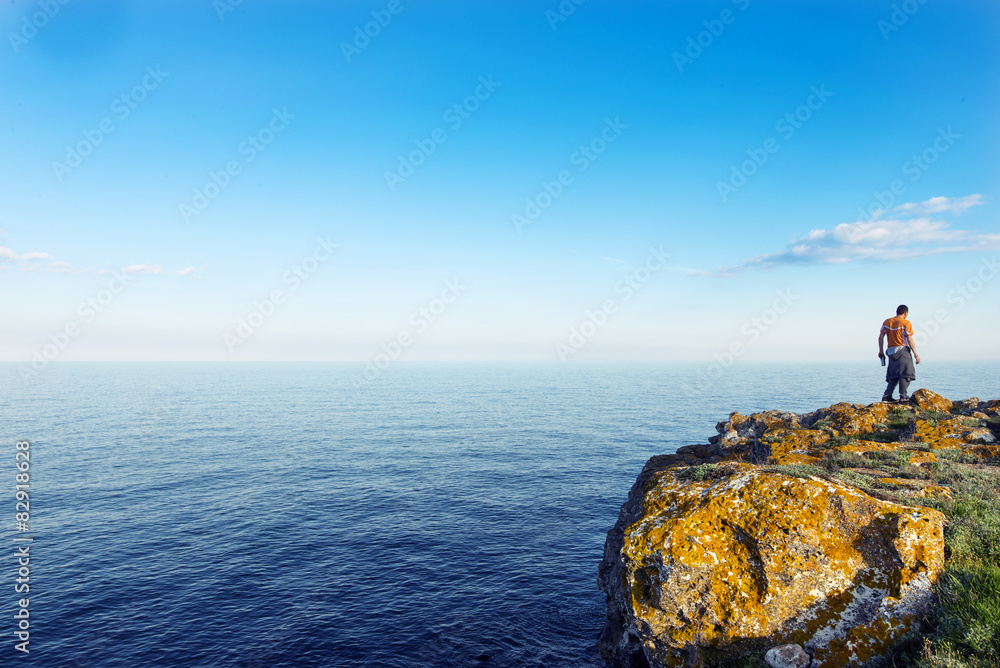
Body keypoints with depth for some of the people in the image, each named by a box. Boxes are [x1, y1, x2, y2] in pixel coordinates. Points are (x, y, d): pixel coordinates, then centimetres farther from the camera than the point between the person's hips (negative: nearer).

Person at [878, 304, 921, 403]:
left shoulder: (887, 322, 9)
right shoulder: (906, 323, -5)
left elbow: (881, 337, 7)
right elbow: (910, 340, -9)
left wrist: (881, 351, 13)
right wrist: (916, 354, -6)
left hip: (891, 351, 5)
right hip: (902, 350, -5)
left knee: (893, 376, 11)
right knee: (904, 375, -4)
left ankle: (887, 395, 1)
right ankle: (903, 397, -10)